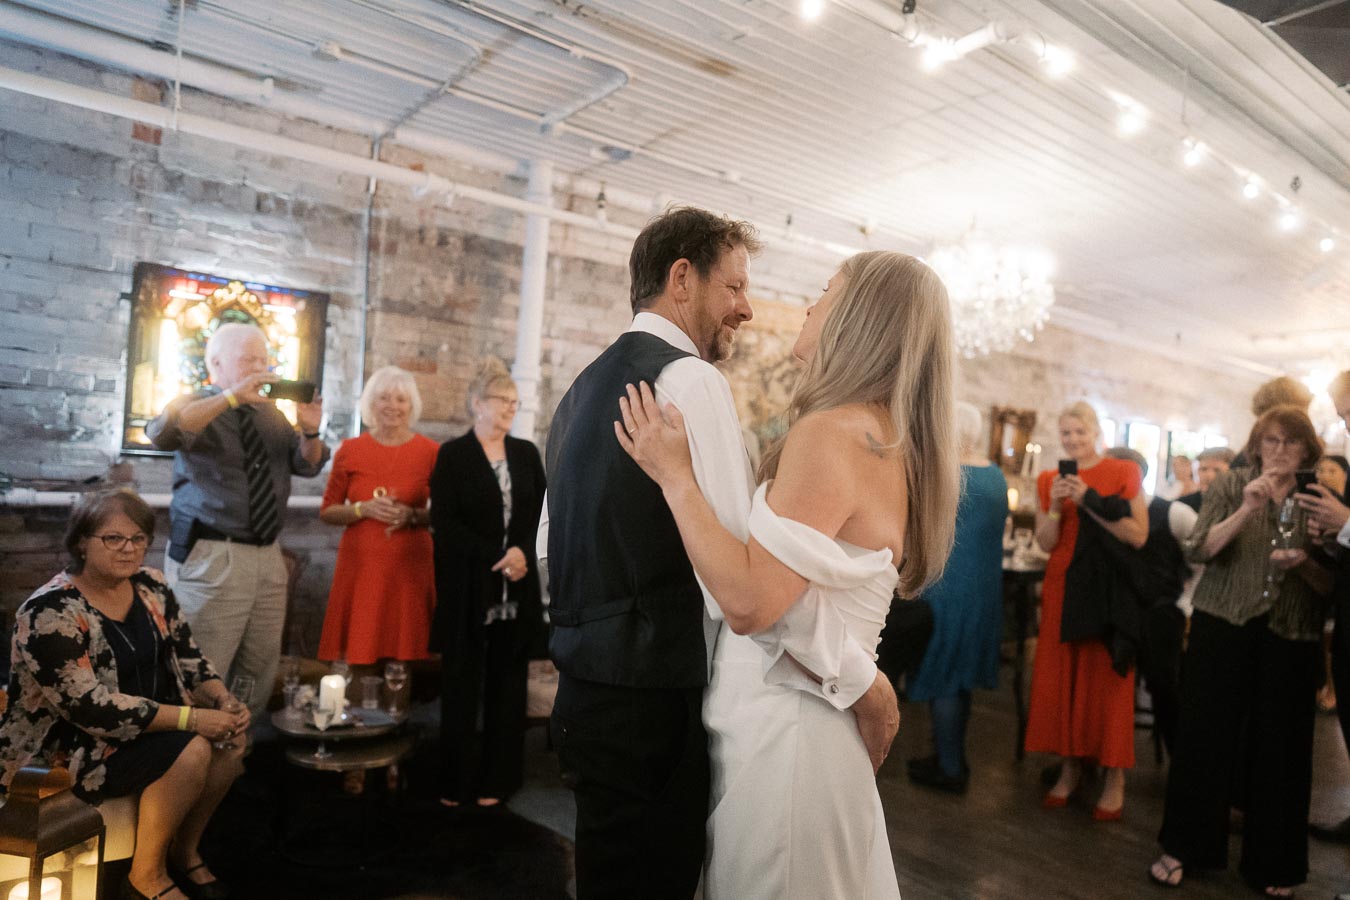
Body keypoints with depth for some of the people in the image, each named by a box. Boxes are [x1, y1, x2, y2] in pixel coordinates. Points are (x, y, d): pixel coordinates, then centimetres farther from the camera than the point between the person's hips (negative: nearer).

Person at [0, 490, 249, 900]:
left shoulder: (151, 586, 0)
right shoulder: (52, 613, -21)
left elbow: (188, 660, 5)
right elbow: (89, 708, -27)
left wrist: (224, 702, -15)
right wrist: (191, 718, -30)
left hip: (150, 726, 7)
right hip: (69, 746, -7)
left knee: (232, 740, -16)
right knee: (191, 751, -27)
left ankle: (185, 851, 7)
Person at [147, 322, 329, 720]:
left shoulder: (270, 413, 14)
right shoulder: (196, 407, -2)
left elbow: (308, 465, 12)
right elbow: (162, 433, -24)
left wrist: (309, 432, -8)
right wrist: (232, 397, -29)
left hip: (268, 554, 6)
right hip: (210, 556, -6)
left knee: (260, 668, 12)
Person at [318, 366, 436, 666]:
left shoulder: (430, 452, 0)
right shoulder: (350, 450, 4)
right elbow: (327, 512, 7)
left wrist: (413, 515, -13)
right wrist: (363, 509, -11)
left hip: (410, 567, -1)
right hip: (359, 565, 1)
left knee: (404, 650, 2)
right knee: (356, 652, 3)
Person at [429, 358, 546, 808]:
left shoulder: (527, 453, 10)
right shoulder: (453, 454, 0)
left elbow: (543, 514, 8)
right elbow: (443, 522, -8)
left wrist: (522, 552, -10)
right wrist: (494, 557, -14)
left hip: (517, 589, 3)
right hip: (468, 589, -3)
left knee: (506, 685, 7)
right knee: (461, 685, 4)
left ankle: (497, 777, 18)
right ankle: (456, 781, 16)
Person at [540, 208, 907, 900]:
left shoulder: (584, 386, 13)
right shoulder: (688, 378, -16)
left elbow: (549, 543, 19)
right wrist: (860, 678, -14)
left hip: (585, 692, 9)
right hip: (652, 704, -9)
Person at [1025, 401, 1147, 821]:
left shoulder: (1124, 472, -1)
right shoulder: (1050, 480, 9)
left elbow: (1139, 536, -10)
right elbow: (1045, 543, 5)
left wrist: (1090, 501, -16)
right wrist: (1055, 507, -11)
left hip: (1108, 588, -3)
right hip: (1062, 588, 4)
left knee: (1107, 678, -1)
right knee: (1060, 676, 5)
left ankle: (1114, 777, 11)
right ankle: (1070, 765, 19)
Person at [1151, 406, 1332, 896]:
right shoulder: (1232, 485, 1)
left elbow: (1330, 583, 4)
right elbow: (1198, 549, -11)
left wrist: (1303, 563, -17)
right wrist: (1247, 509, -22)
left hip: (1291, 637, 2)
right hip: (1222, 626, -2)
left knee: (1280, 745, 6)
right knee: (1204, 733, 2)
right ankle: (1182, 846, 16)